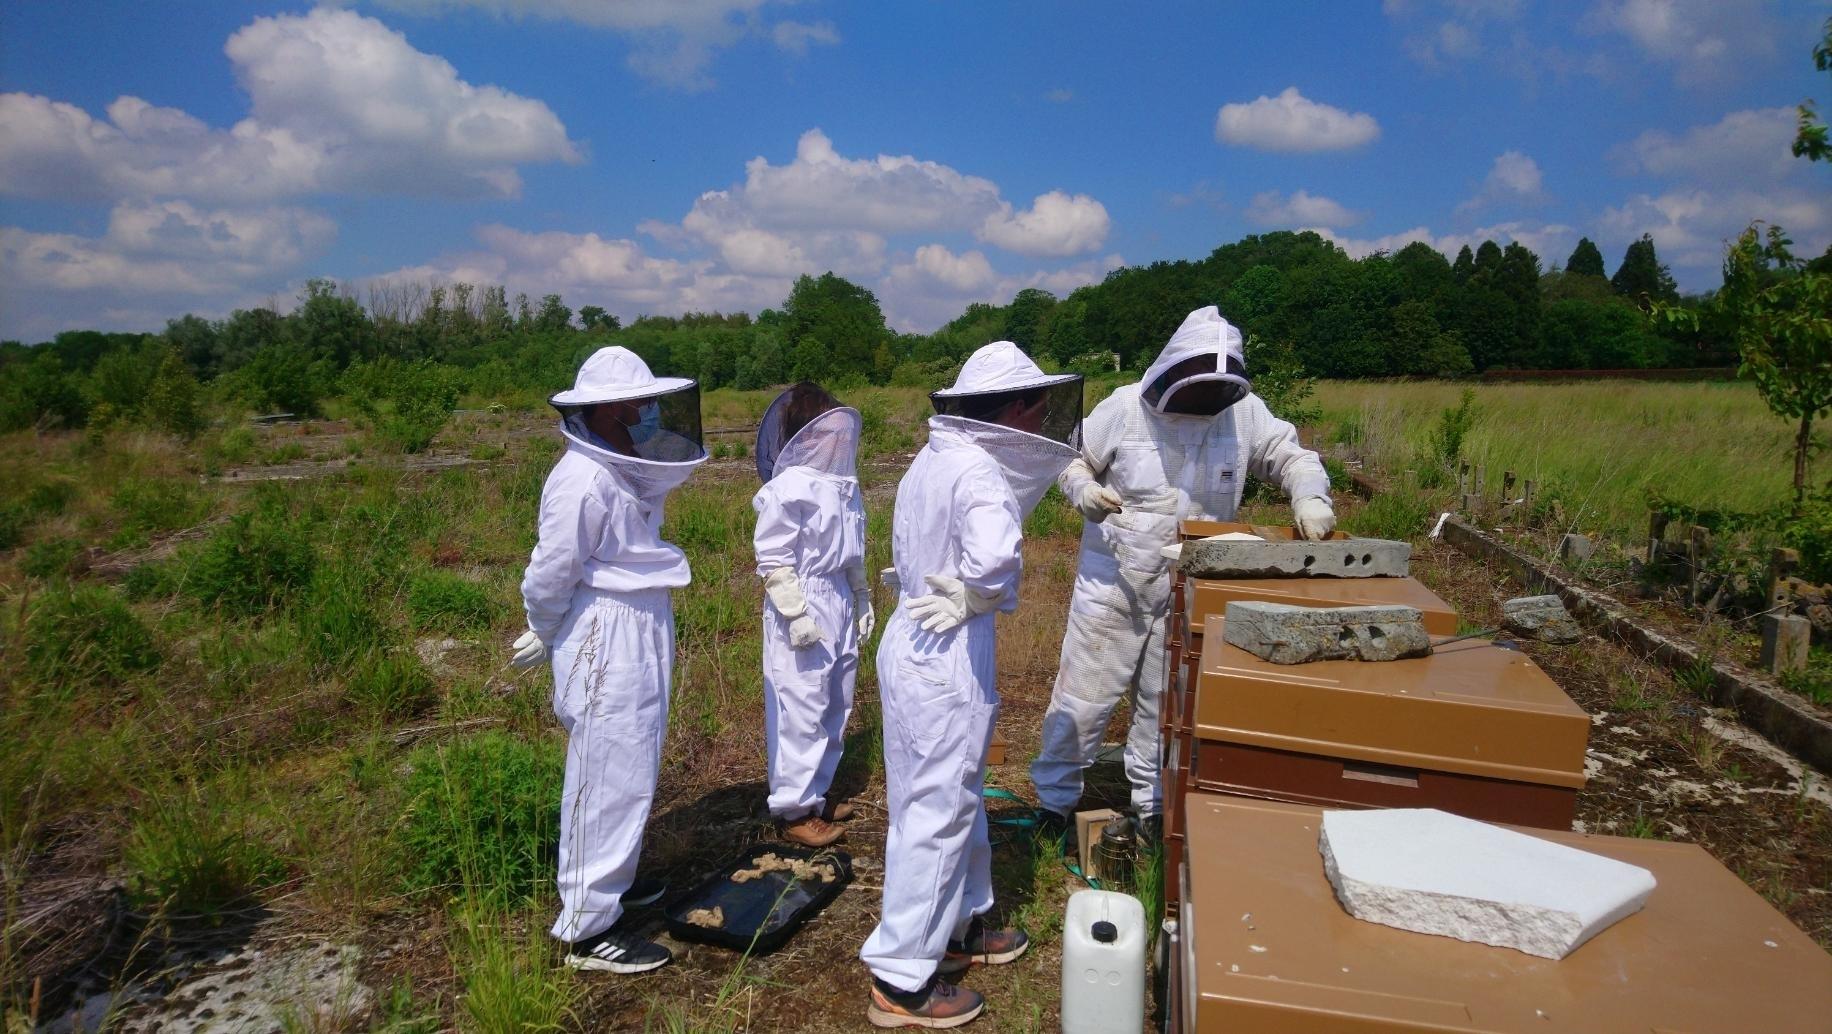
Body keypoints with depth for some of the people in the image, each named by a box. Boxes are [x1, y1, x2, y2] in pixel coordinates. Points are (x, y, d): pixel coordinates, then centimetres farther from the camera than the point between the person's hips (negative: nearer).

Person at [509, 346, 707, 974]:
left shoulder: (625, 472, 8)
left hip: (640, 638, 9)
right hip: (605, 643, -9)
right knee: (606, 780, 0)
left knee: (631, 773, 21)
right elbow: (551, 573, -16)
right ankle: (588, 928, 13)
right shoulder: (582, 479, -20)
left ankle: (611, 881, 39)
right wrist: (542, 639, 2)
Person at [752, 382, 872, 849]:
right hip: (803, 605, -9)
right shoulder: (788, 488, -16)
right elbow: (773, 559, -16)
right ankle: (793, 810, 13)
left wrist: (862, 599, 19)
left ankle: (816, 792, 32)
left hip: (839, 603, 9)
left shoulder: (842, 484, 8)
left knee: (835, 706, 16)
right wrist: (796, 615, -18)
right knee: (801, 710, -1)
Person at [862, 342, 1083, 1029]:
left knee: (958, 797, 23)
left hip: (914, 643, 9)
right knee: (938, 810, 2)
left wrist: (956, 591, -3)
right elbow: (994, 559, -37)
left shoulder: (935, 460, 8)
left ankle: (958, 927, 40)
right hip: (947, 657, -9)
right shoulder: (977, 471, -20)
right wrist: (976, 599, -17)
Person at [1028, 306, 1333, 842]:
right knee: (1084, 697, 6)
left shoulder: (1244, 411, -7)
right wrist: (1083, 490, -22)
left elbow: (1293, 457, 1)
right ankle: (1056, 799, 25)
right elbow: (1073, 460, 0)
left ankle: (1153, 805, 38)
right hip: (1113, 582, -2)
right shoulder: (1124, 408, -12)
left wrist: (1310, 498, -20)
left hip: (1191, 590, 3)